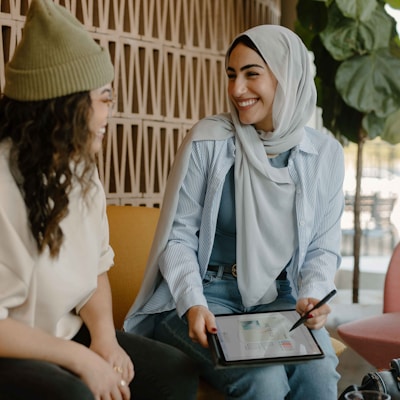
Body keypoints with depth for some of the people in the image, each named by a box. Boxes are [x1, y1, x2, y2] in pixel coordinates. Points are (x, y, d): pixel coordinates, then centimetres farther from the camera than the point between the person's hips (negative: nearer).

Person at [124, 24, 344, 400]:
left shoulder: (325, 153, 1)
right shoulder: (208, 140, -8)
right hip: (207, 294, -2)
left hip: (279, 299, 3)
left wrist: (311, 295, -13)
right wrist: (193, 304, -20)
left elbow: (323, 247, 7)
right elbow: (178, 236, -5)